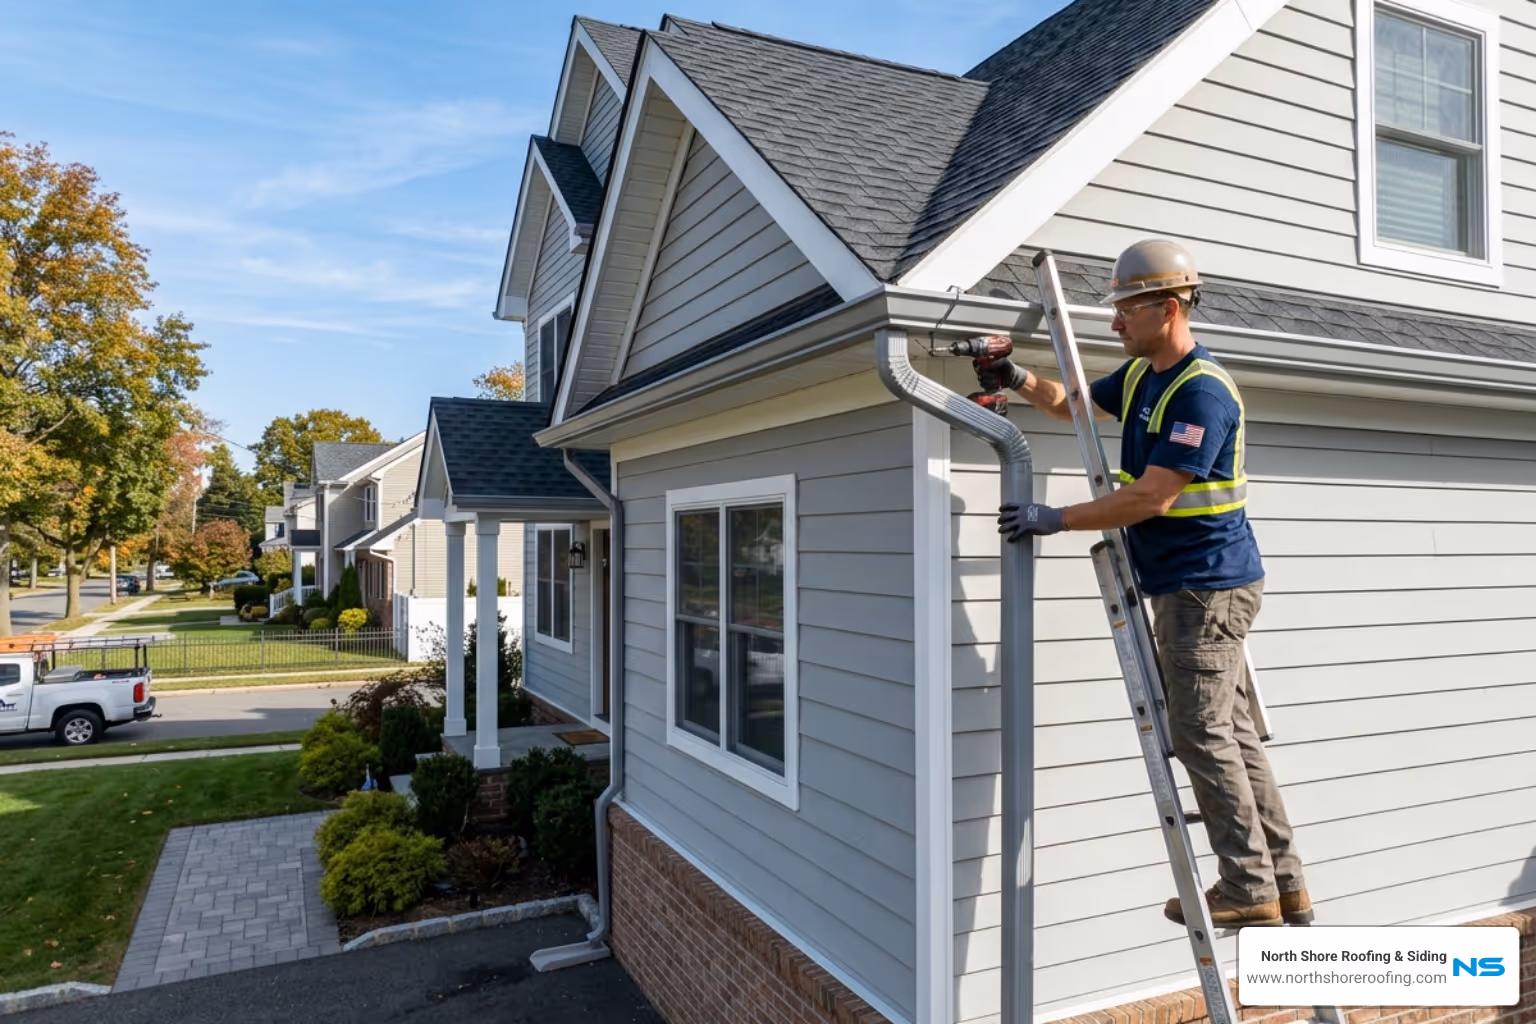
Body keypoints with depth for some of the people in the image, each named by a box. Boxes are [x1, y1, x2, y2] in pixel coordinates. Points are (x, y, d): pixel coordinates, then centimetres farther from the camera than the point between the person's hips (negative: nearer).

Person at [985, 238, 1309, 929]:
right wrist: (1019, 379, 9)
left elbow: (1151, 497, -24)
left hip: (1206, 586, -10)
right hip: (1191, 586, 10)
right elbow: (1075, 406, 26)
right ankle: (1285, 884, 24)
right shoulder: (1141, 373, 11)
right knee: (1231, 733, 13)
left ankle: (1250, 892, 9)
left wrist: (1053, 521, -21)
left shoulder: (1202, 392, -18)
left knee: (1203, 735, -3)